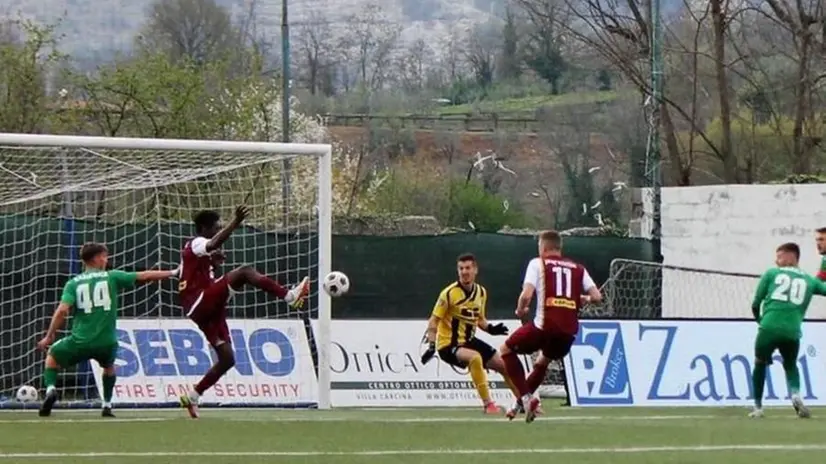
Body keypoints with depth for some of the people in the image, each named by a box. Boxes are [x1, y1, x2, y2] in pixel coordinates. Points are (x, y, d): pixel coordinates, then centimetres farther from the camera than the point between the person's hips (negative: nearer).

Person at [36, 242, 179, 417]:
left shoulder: (73, 283, 3)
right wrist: (172, 273, 16)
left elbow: (62, 311, -9)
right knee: (109, 366, 36)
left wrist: (49, 337, -1)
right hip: (107, 343, 1)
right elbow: (144, 276, 6)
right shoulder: (111, 277, 3)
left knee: (52, 355, 27)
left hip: (80, 342, -1)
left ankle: (50, 389, 1)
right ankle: (107, 406, 28)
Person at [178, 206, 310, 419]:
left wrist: (214, 262, 16)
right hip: (199, 303, -10)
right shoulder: (196, 244, -5)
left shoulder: (200, 252, 25)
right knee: (244, 272, -25)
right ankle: (289, 296, -39)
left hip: (208, 311, 10)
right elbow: (214, 244, -29)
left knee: (227, 359, 8)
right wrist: (235, 222, -42)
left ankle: (193, 396, 16)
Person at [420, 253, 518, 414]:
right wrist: (431, 345, -26)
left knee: (504, 365, 8)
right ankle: (488, 404, -28)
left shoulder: (481, 292, 3)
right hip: (448, 344, -7)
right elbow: (434, 321, -15)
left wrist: (491, 329, -4)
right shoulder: (449, 293, -17)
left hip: (469, 340, 7)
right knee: (475, 358, -36)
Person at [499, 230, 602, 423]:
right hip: (569, 329, 5)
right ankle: (522, 402, 33)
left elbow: (526, 295, -8)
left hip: (545, 325, -5)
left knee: (506, 350, 17)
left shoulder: (537, 264, 5)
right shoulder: (578, 269, 16)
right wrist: (583, 299, 31)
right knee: (543, 362, 33)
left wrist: (520, 310, 12)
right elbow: (596, 296, 9)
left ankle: (526, 397, 4)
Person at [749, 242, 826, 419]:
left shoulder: (771, 274, 12)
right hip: (792, 332, 2)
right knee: (791, 366, 24)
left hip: (769, 329, -2)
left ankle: (757, 407, 19)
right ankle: (795, 394, -5)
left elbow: (755, 304, 14)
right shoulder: (809, 280, 16)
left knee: (760, 364, 21)